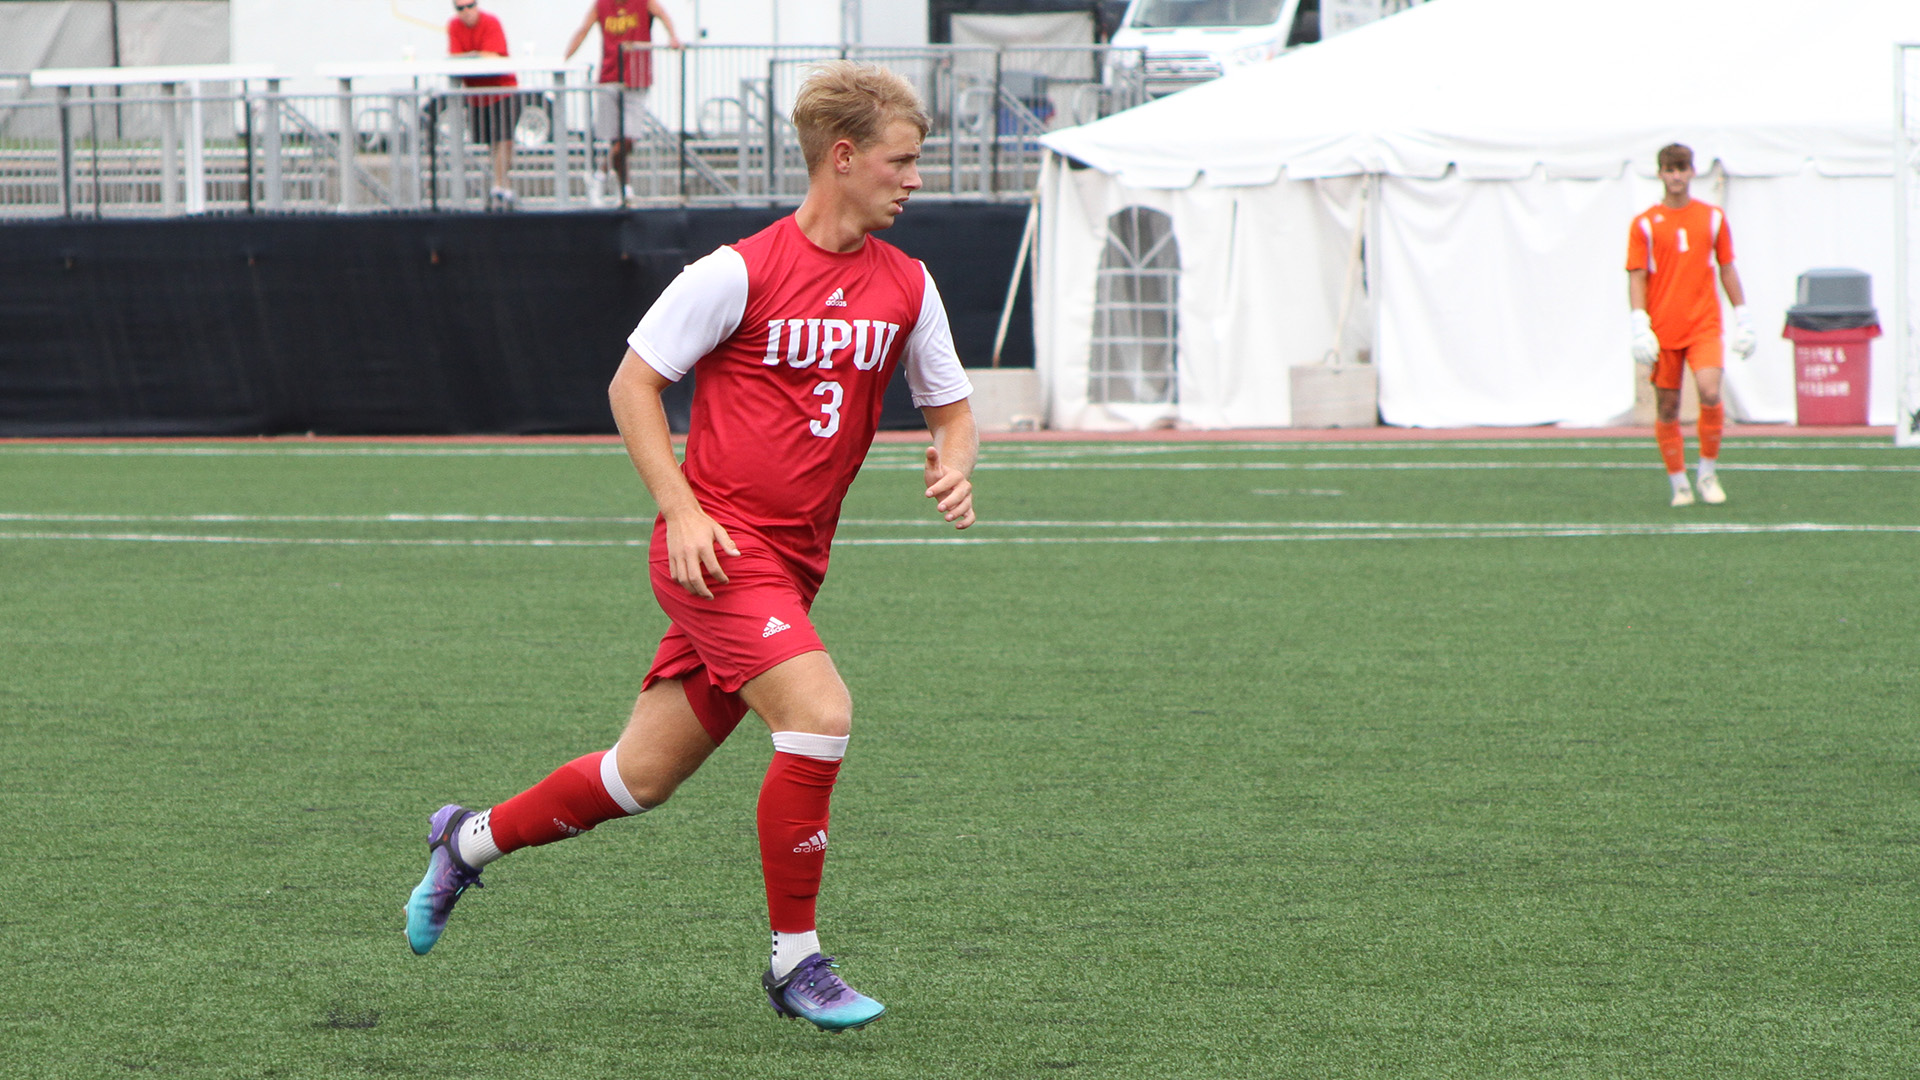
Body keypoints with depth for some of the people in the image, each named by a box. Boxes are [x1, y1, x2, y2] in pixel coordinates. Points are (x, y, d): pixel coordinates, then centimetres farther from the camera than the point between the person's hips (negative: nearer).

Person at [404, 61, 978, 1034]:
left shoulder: (906, 287, 7)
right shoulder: (742, 272, -11)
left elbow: (951, 409, 18)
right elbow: (632, 384, -5)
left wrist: (953, 465, -5)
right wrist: (682, 508, -14)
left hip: (792, 567, 7)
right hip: (720, 548, -7)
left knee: (641, 778, 10)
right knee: (819, 713, -23)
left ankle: (470, 841, 34)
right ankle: (795, 960, -11)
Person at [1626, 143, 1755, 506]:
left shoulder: (1713, 217, 8)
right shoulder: (1645, 224, 3)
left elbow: (1727, 269, 13)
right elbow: (1637, 278, 0)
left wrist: (1744, 320, 10)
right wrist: (1640, 328, -10)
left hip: (1704, 325, 0)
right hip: (1663, 330, 0)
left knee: (1710, 394, -18)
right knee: (1667, 408, 1)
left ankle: (1708, 473, -1)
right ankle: (1679, 484, 14)